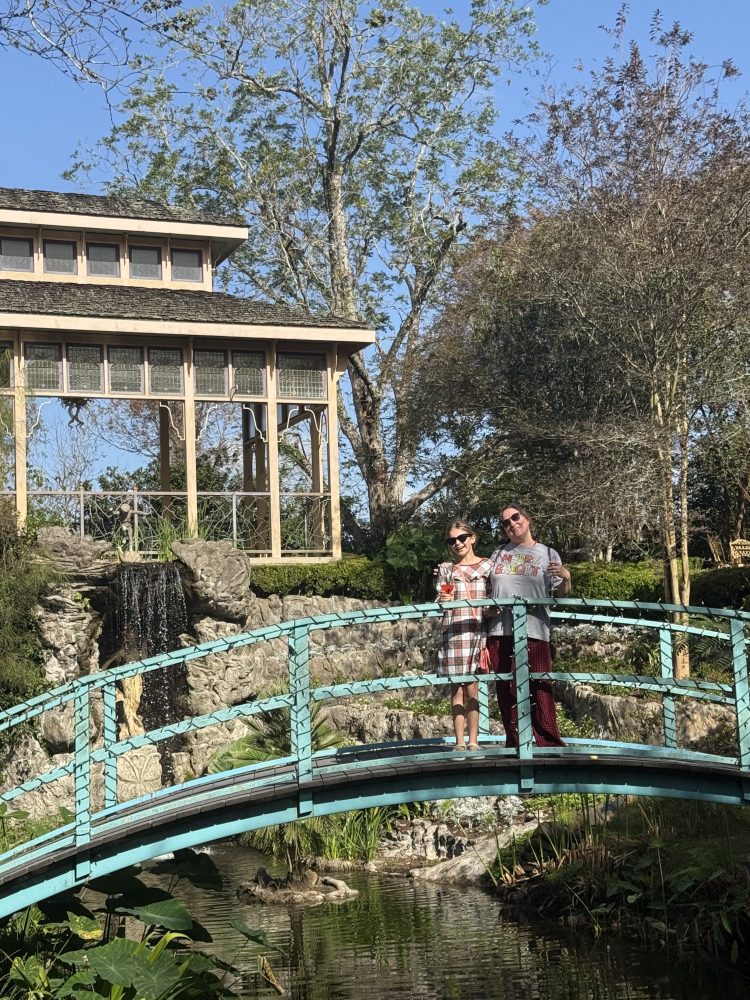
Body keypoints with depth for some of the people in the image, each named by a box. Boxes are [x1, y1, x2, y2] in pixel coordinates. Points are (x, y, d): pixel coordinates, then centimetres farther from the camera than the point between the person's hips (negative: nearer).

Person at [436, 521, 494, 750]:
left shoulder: (487, 566, 11)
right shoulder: (445, 569, 13)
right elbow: (439, 603, 11)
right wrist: (444, 600, -10)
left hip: (478, 631, -1)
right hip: (453, 632, 1)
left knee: (472, 688, -4)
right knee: (457, 688, -1)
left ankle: (473, 741, -1)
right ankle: (459, 742, 1)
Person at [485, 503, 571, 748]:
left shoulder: (547, 554, 10)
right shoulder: (498, 554, 17)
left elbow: (561, 595, 7)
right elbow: (484, 590, 22)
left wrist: (566, 578, -13)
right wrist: (486, 608, 3)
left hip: (534, 630, -3)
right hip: (499, 631, 3)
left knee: (539, 690, -10)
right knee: (507, 690, 3)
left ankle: (548, 743, -8)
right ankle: (514, 742, 10)